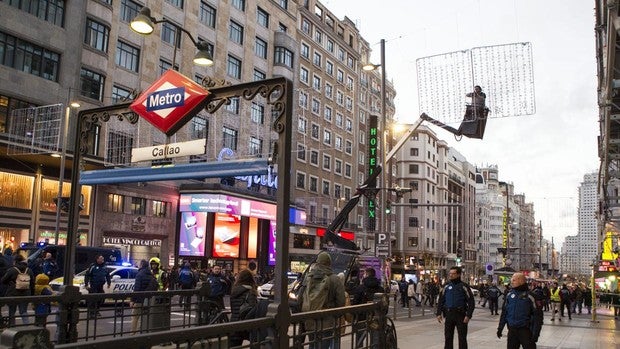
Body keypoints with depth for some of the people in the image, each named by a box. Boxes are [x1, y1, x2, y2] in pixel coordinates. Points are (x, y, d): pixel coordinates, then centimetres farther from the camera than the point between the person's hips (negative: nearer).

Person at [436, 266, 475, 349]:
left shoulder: (464, 286, -4)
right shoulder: (446, 287, 8)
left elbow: (471, 302, -6)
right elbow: (441, 301, 12)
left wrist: (468, 315, -14)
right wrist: (439, 313, 4)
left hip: (460, 315, -4)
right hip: (449, 315, 4)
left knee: (462, 338, 2)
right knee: (448, 337, 8)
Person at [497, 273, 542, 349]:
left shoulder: (529, 295, -9)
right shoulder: (510, 294, 5)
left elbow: (537, 315, -8)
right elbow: (504, 312, 13)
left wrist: (535, 333, -12)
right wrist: (500, 328, 11)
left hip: (525, 330, -5)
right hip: (512, 330, 5)